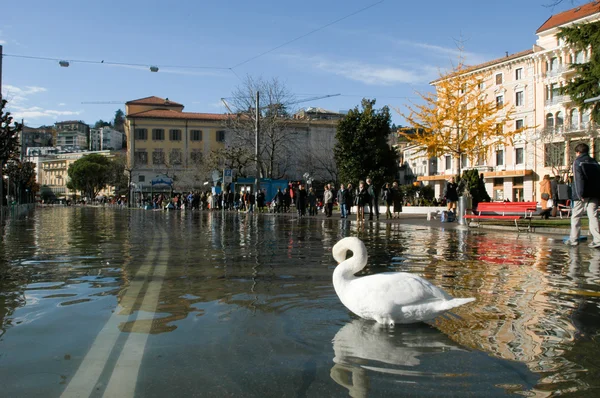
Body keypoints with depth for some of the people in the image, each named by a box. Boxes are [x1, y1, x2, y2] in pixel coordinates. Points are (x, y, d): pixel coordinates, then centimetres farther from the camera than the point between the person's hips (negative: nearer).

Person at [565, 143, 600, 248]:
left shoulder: (577, 162, -2)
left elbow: (578, 179, -12)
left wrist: (580, 194, -15)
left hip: (583, 195, -5)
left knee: (576, 216, 4)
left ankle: (573, 239, 5)